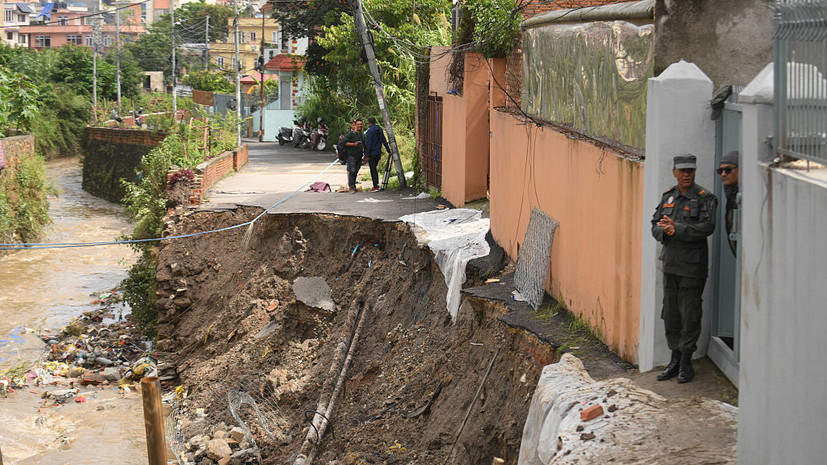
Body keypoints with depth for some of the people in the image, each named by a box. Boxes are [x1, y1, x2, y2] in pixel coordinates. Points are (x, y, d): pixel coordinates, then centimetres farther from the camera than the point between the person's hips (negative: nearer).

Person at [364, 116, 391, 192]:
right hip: (378, 153, 7)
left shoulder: (370, 131, -15)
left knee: (373, 169, -2)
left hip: (372, 154, -7)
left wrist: (367, 155, -14)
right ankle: (377, 184, 20)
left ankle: (375, 186, -3)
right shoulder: (380, 129, 7)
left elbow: (368, 143, -17)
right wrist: (388, 150, 15)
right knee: (374, 168, 19)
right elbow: (384, 141, 11)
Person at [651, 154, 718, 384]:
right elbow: (655, 225, 11)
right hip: (670, 264, 6)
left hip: (692, 267, -6)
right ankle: (675, 360, 22)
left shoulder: (705, 198, -7)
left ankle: (686, 363, 9)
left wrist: (677, 228, -22)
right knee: (671, 315, 11)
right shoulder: (668, 197, 12)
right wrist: (664, 231, -11)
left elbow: (707, 227, -18)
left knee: (689, 316, -1)